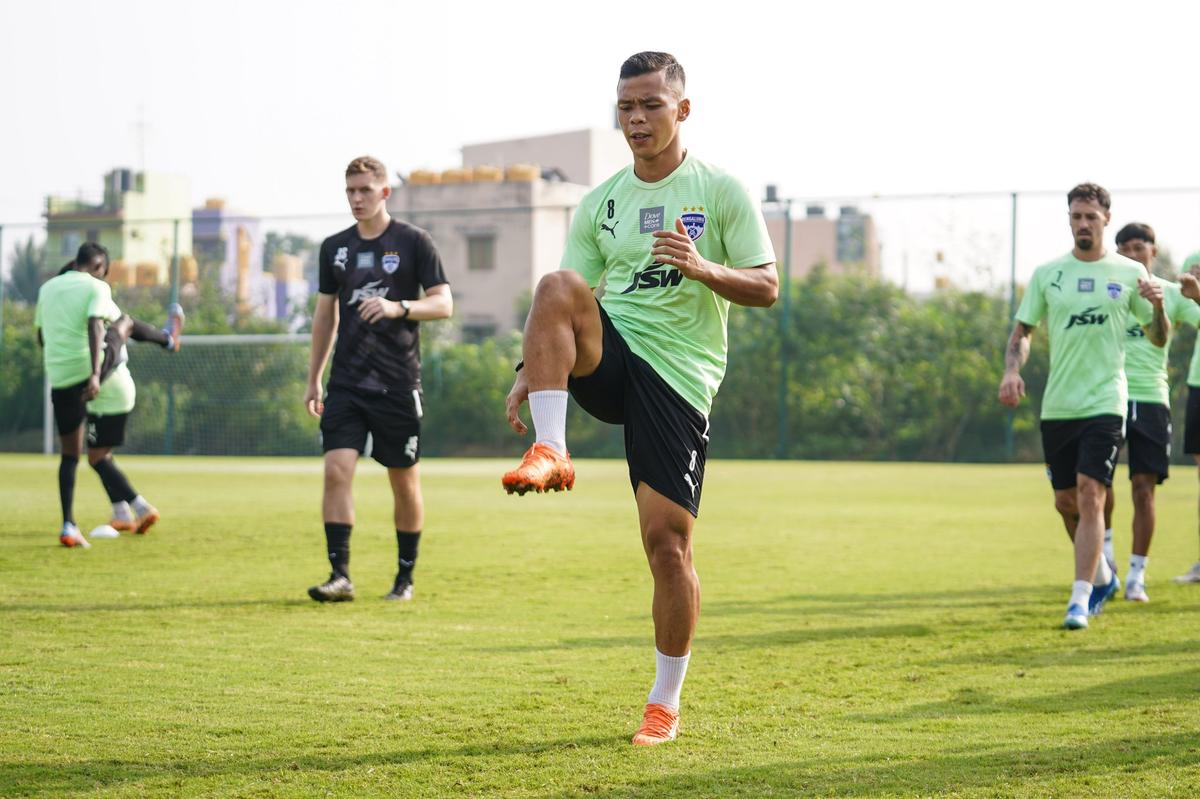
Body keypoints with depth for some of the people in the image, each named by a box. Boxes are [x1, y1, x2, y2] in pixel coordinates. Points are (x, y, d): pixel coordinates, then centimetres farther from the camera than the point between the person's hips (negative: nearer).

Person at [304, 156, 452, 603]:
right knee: (337, 470, -12)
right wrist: (313, 379, 17)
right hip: (347, 383, 3)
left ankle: (405, 577, 19)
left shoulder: (413, 242, -2)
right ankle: (340, 575, -13)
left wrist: (399, 307, -22)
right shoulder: (335, 247, 10)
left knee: (405, 482, 5)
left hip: (398, 382, -3)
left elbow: (443, 304, -4)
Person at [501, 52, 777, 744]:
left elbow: (766, 288, -1)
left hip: (679, 373, -3)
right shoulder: (601, 203, 12)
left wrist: (703, 269, -19)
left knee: (667, 540, -7)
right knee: (558, 288, -29)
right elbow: (573, 306, 12)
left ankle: (666, 704, 8)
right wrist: (533, 370, -4)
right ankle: (551, 452, -35)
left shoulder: (722, 191, 2)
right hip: (608, 357, 3)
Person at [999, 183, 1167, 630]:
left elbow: (1158, 340, 9)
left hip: (1105, 403, -3)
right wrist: (1012, 370, -8)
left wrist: (1158, 307, -13)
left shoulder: (1130, 273, 3)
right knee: (1065, 501, 11)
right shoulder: (1047, 274, 7)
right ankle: (1101, 575, 35)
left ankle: (1080, 600, -15)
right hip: (1056, 405, 3)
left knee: (1090, 495, -15)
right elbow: (1022, 331, 11)